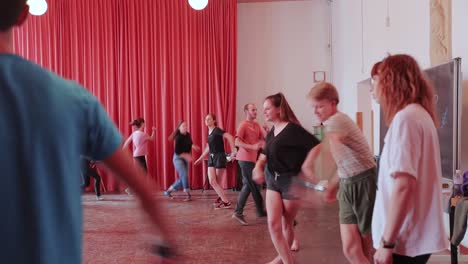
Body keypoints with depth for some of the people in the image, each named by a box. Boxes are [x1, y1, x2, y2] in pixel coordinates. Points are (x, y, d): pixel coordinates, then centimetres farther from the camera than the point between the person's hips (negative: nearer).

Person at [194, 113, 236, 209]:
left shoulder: (217, 130, -13)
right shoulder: (209, 132, 11)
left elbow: (230, 137, -27)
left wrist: (233, 151, -32)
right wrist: (201, 158, 24)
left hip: (220, 157, -7)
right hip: (211, 157, 7)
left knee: (217, 182, 0)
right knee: (212, 182, 1)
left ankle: (226, 202, 15)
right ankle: (222, 197, 19)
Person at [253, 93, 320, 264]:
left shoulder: (293, 130, -18)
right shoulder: (271, 132, 6)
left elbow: (316, 146, -20)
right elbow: (265, 154, 11)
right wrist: (258, 167, -9)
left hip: (291, 181, -6)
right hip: (273, 180, 7)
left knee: (287, 224, 11)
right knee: (273, 224, -1)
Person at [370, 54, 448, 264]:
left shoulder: (405, 118, -17)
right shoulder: (420, 114, 12)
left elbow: (403, 185, -25)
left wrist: (386, 242, -21)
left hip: (406, 241, -9)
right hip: (417, 236, 9)